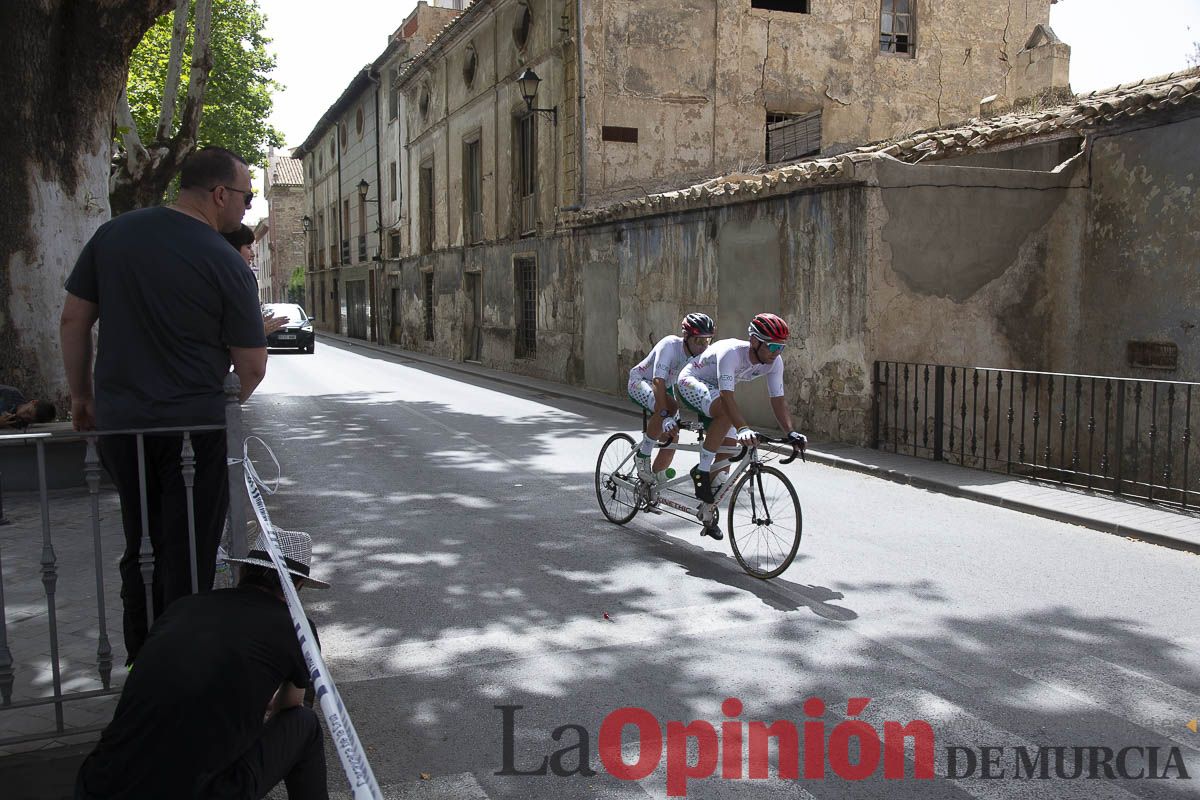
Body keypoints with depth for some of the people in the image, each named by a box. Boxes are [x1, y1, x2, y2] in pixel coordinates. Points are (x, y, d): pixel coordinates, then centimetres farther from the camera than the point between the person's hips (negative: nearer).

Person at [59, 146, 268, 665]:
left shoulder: (113, 234, 4)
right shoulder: (225, 264, -11)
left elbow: (73, 320, 8)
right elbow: (252, 366, -7)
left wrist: (82, 397, 17)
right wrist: (224, 402, 12)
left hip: (119, 423, 5)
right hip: (194, 426, -5)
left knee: (141, 548, 19)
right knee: (188, 557, 6)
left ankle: (140, 662, 30)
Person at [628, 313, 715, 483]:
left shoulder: (701, 354, -18)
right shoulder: (670, 345, -34)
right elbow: (658, 381, -42)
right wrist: (666, 417, -51)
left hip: (666, 386, 6)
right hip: (640, 382, -6)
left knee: (671, 437, -4)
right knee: (669, 407, -35)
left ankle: (657, 479, 17)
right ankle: (643, 455, -18)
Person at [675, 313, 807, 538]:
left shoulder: (774, 362, -18)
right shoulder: (731, 352, -38)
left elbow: (778, 399, -16)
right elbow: (727, 395, -46)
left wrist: (791, 432, -30)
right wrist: (743, 429, -58)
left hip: (715, 389, 7)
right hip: (691, 382, -7)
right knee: (726, 412, -37)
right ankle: (701, 471, -21)